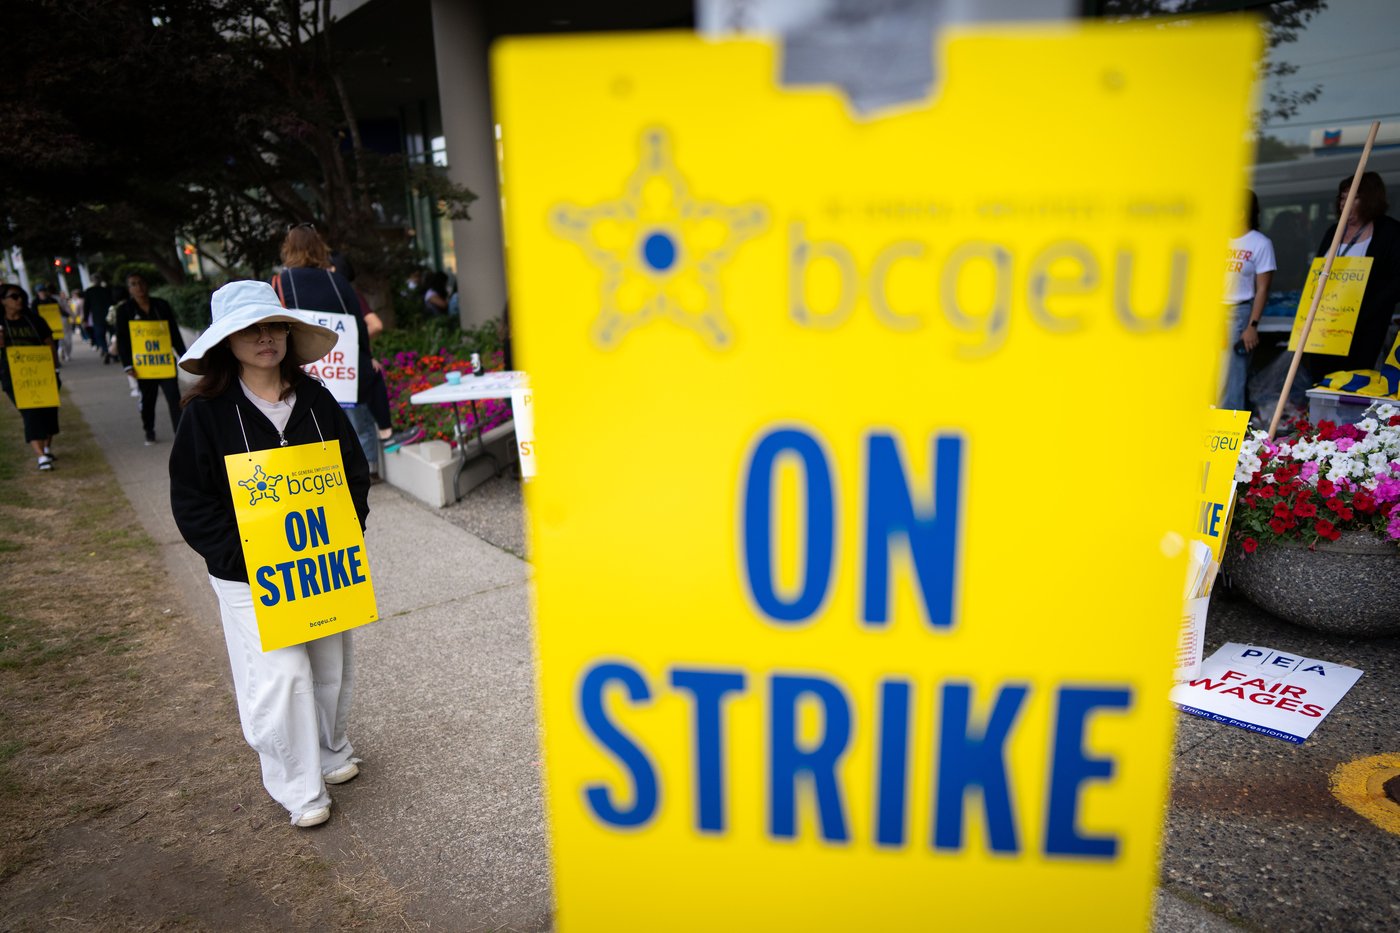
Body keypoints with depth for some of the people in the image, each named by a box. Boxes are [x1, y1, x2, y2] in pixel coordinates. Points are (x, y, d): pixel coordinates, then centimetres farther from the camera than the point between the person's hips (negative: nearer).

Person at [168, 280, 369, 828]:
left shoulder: (316, 400, 2)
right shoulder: (207, 412, -7)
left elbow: (356, 472, 7)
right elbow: (192, 502, -7)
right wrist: (245, 559, -15)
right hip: (250, 578, -3)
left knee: (332, 666, 14)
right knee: (279, 675, -4)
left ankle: (331, 751, 39)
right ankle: (298, 787, 15)